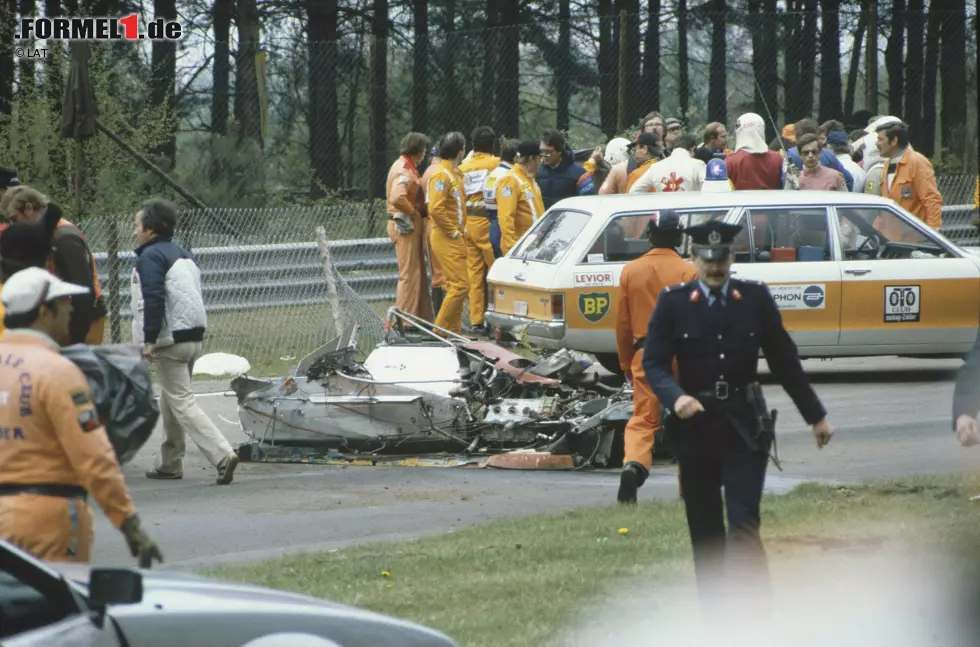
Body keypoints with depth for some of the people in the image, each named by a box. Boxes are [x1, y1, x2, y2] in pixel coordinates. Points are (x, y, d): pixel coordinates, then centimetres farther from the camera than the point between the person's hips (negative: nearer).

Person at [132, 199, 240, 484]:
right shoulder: (182, 254, 17)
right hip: (194, 336, 9)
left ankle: (222, 455, -22)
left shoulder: (150, 257, -12)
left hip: (170, 340, -9)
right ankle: (169, 464, 27)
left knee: (181, 401, -9)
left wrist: (150, 340, -20)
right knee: (171, 399, 21)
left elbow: (153, 299, -22)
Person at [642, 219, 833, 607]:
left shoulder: (755, 298, 3)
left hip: (743, 427, -1)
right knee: (705, 530, 8)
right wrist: (676, 397, -26)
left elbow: (784, 360, 9)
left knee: (744, 524, -12)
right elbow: (654, 362, -5)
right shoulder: (673, 303, 0)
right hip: (695, 426, 1)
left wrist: (816, 416, 13)